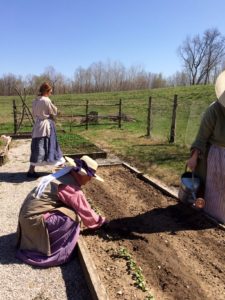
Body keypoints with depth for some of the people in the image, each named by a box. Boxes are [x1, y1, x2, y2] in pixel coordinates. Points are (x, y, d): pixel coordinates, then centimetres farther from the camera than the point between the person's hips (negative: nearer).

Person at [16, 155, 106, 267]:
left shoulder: (65, 174, 7)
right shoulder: (71, 187, -21)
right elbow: (85, 211, -12)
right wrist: (101, 221, 6)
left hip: (28, 212, 9)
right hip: (35, 217, -9)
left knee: (68, 210, 16)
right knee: (72, 217, -14)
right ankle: (54, 252, 2)